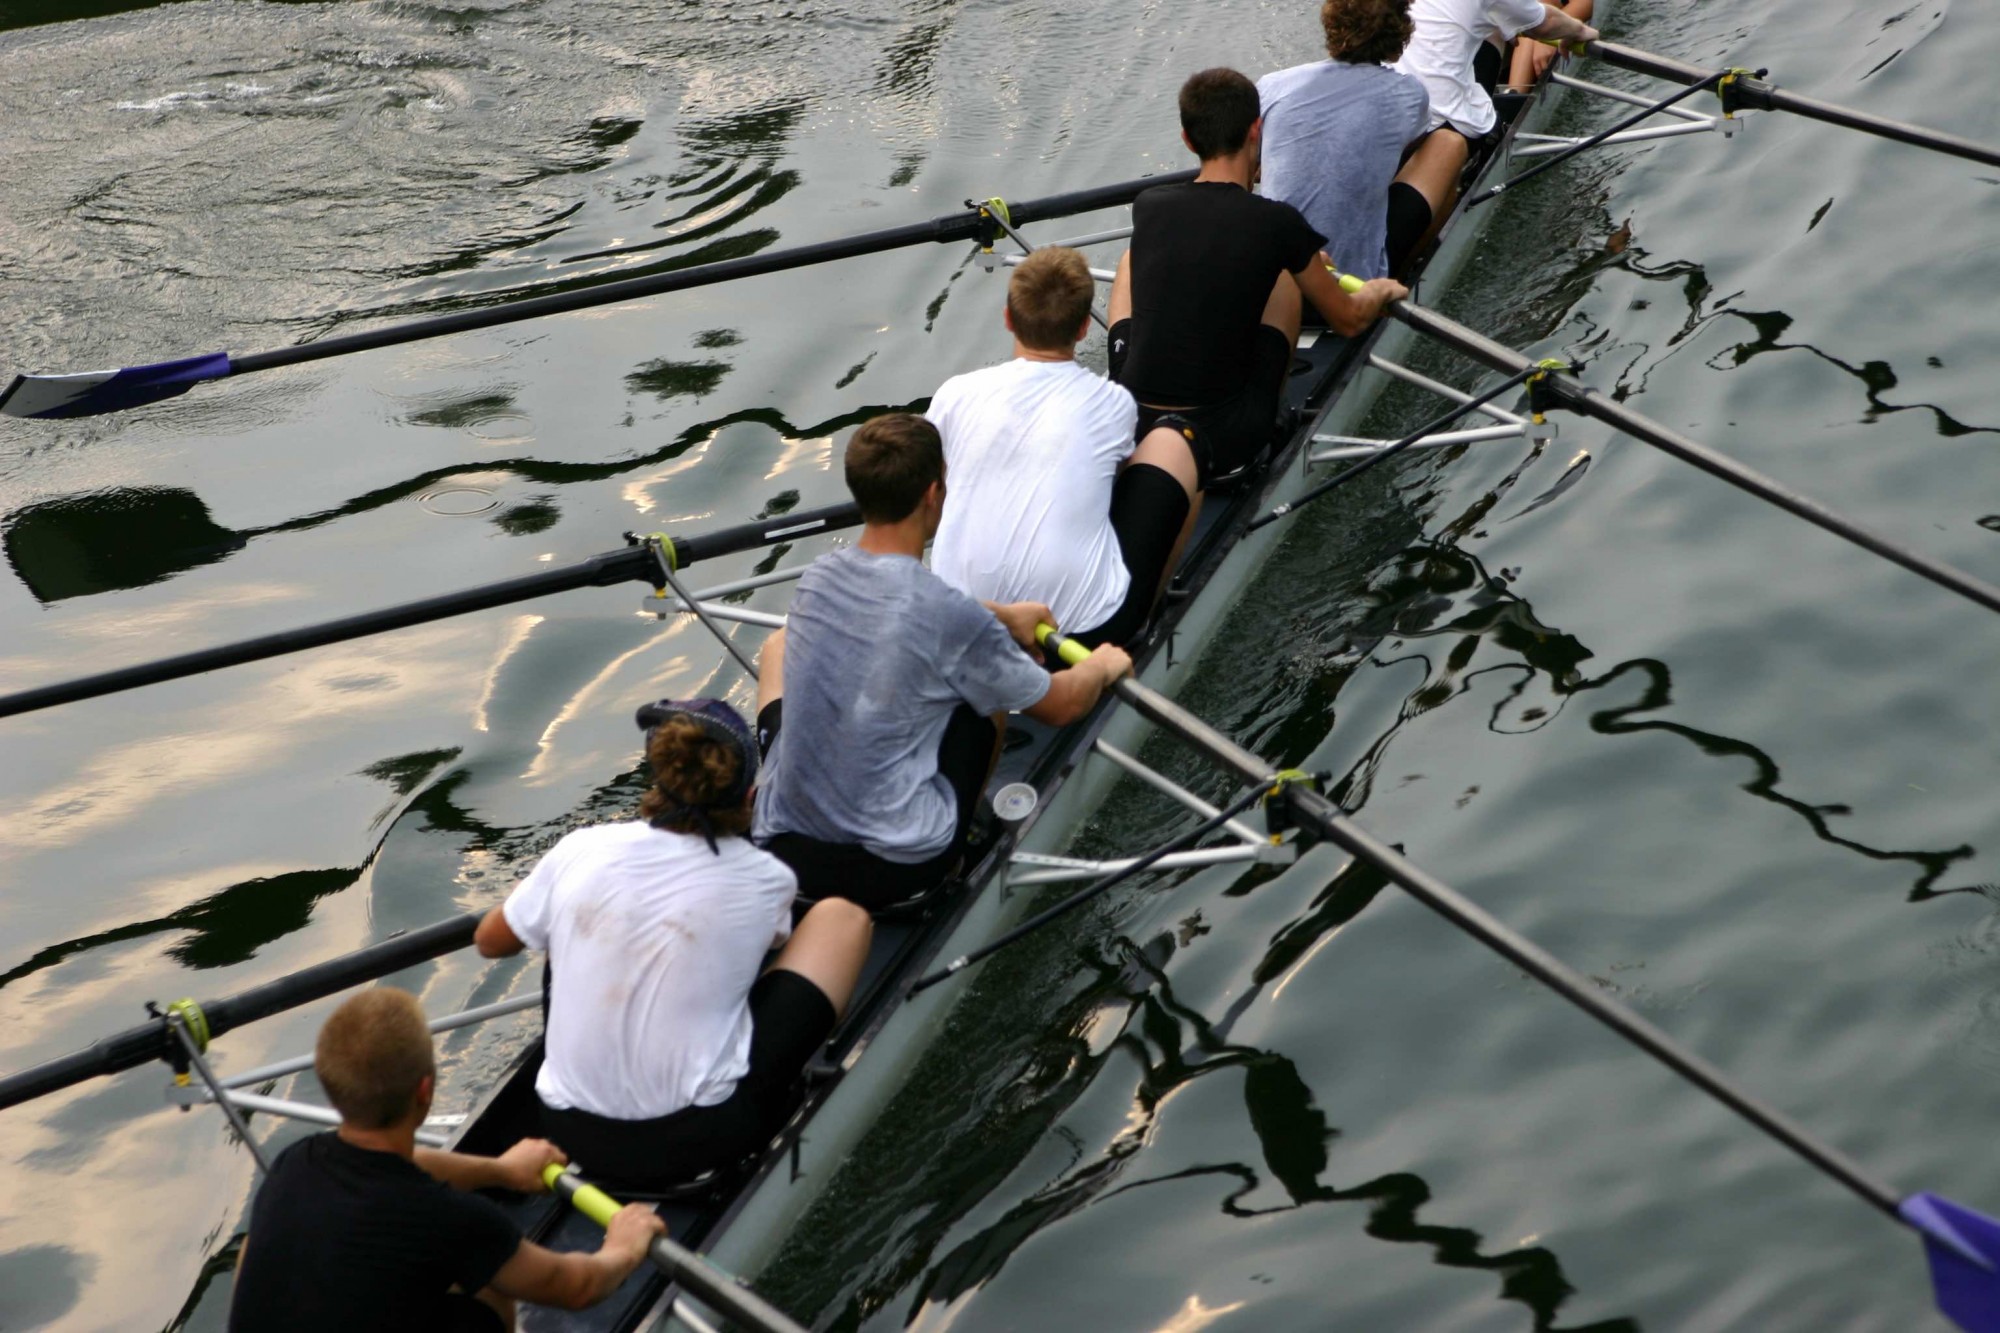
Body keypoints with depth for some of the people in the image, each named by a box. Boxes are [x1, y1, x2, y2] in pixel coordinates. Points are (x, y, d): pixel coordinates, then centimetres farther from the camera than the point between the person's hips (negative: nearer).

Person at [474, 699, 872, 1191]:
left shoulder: (581, 851, -7)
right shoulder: (766, 882, -9)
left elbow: (490, 942, 12)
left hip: (571, 1134, 3)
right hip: (701, 1143, -3)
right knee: (841, 917, 10)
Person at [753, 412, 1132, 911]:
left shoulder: (818, 577, -2)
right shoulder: (957, 619, -19)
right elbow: (1060, 706, -1)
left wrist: (1001, 616, 33)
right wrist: (1101, 667, 20)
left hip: (781, 849, 5)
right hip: (901, 869, -4)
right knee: (989, 683, 16)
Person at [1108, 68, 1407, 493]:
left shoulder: (1148, 206, 0)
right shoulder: (1278, 223, -10)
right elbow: (1349, 320, 7)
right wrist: (1379, 291, 31)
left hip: (1130, 425, 2)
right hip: (1228, 442, -2)